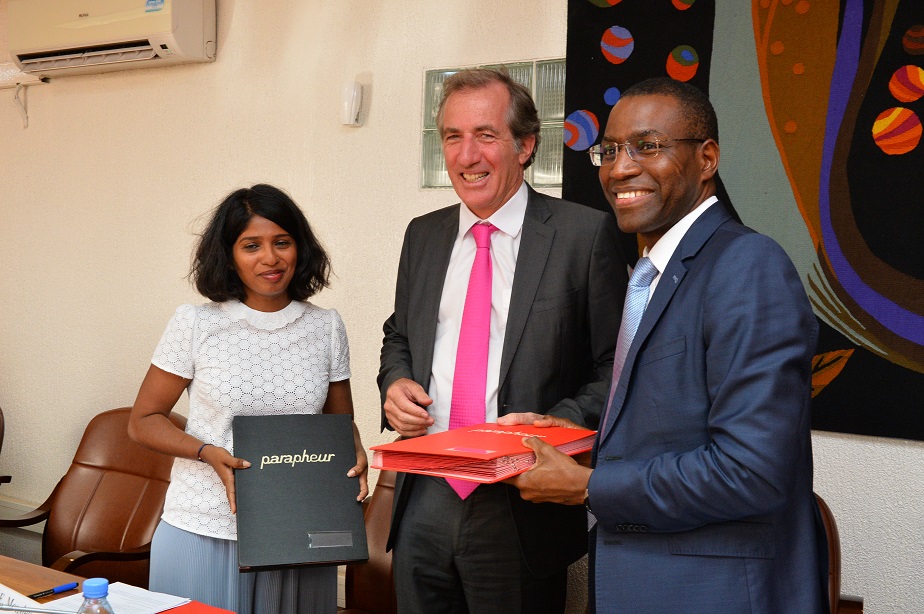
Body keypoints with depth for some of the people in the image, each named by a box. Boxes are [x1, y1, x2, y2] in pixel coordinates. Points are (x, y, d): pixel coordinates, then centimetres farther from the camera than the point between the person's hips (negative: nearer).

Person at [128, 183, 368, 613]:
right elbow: (143, 421, 0)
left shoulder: (326, 327, 4)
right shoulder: (195, 324, -5)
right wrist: (208, 453, -16)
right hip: (204, 531, -2)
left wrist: (354, 455, -9)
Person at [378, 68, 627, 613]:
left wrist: (559, 424, -21)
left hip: (520, 511, -4)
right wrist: (395, 382, 1)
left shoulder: (586, 234, -6)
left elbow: (615, 367, -6)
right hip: (424, 501, 5)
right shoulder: (423, 235, 10)